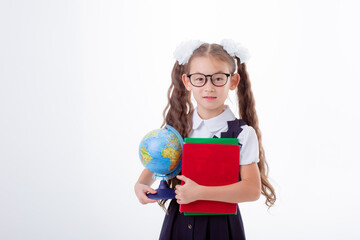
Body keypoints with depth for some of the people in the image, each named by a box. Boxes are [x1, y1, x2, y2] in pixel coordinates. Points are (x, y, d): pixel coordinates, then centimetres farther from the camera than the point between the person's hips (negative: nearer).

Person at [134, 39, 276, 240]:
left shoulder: (243, 134, -12)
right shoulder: (178, 126, -1)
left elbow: (252, 189, -18)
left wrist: (199, 192, -23)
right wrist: (141, 184, -7)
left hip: (220, 223, -3)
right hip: (180, 221, 3)